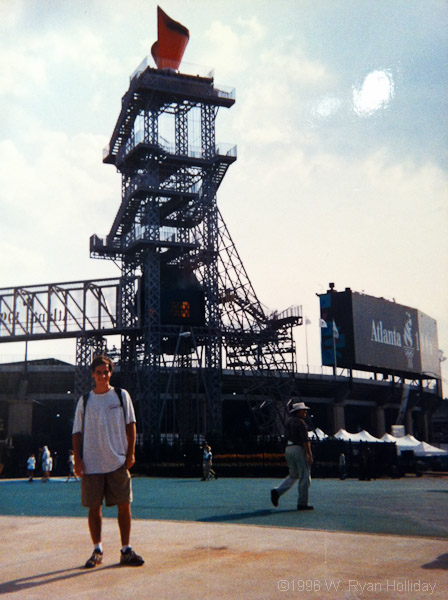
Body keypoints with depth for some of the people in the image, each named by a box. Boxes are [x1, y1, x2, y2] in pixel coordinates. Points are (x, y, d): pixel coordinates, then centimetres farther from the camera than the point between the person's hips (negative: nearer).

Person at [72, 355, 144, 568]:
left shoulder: (121, 395, 7)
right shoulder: (84, 400, 8)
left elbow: (131, 425, 7)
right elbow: (77, 432, 9)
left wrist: (131, 453, -2)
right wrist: (77, 459, -1)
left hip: (118, 462, -1)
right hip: (91, 463, 1)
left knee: (124, 505, 0)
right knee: (93, 507, 4)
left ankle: (126, 551, 10)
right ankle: (97, 551, 16)